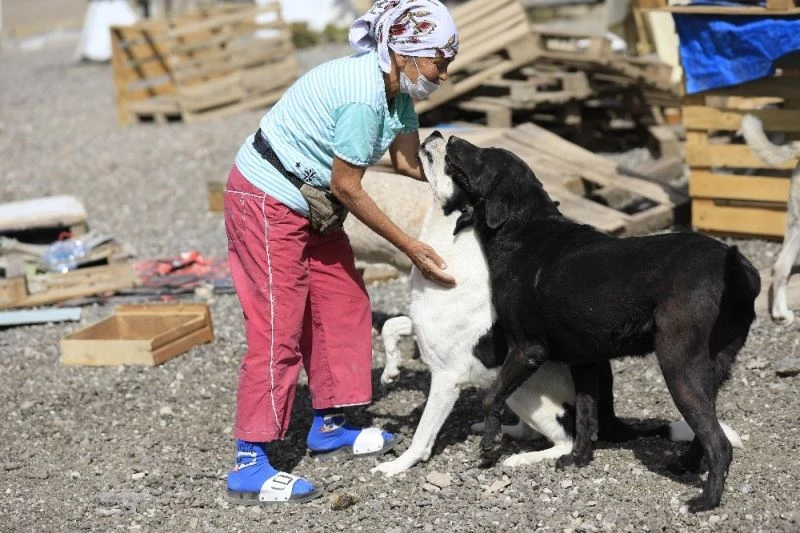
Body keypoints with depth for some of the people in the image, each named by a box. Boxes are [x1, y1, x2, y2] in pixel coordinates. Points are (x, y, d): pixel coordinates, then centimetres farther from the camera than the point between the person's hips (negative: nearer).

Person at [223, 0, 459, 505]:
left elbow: (409, 160, 7)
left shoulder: (396, 86, 0)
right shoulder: (362, 95, -28)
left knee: (342, 304, 13)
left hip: (307, 202, 10)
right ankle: (250, 464, -10)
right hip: (267, 200, -10)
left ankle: (330, 425, 26)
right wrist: (411, 248, -17)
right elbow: (348, 188, -22)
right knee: (278, 328, -11)